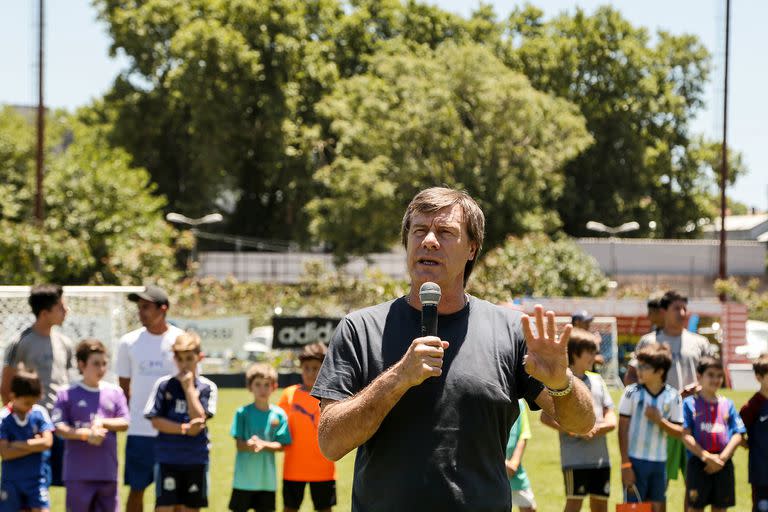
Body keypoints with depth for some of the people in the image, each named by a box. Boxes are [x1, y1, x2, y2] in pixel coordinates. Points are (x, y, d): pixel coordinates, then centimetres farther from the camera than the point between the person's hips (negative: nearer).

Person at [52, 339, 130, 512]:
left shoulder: (115, 392, 8)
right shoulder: (67, 394, -1)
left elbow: (124, 423, 4)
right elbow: (59, 427, -8)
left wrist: (103, 422, -12)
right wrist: (86, 434, -19)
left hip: (107, 471, 3)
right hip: (78, 472, -3)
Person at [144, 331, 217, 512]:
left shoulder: (207, 387, 1)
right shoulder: (163, 385, -1)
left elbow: (199, 420, -11)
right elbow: (156, 421, -6)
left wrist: (189, 387, -11)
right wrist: (185, 429, -16)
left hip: (196, 460, 1)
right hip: (167, 459, -1)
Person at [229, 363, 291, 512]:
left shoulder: (279, 414, -1)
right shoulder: (243, 412, -4)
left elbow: (282, 445, -3)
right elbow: (239, 444, -6)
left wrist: (263, 444, -21)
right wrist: (249, 445, -29)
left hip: (267, 479, 1)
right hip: (244, 478, -1)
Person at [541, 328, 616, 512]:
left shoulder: (597, 380, 13)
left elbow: (611, 419, 12)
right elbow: (546, 416, -10)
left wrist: (597, 428, -10)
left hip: (600, 456, 6)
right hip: (575, 457, -6)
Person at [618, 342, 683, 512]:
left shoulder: (672, 396, 0)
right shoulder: (632, 392, -5)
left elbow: (678, 432, 3)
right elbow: (623, 429, -5)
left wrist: (660, 421, -17)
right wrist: (625, 464, -8)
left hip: (659, 461, 3)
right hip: (635, 460, -3)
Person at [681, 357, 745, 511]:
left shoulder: (728, 404, 10)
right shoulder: (690, 403, 1)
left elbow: (737, 435, 4)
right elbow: (686, 436, -6)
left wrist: (722, 458, -9)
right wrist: (706, 457, -15)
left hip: (723, 464, 3)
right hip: (698, 463, -3)